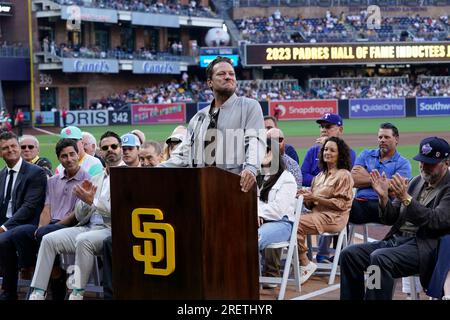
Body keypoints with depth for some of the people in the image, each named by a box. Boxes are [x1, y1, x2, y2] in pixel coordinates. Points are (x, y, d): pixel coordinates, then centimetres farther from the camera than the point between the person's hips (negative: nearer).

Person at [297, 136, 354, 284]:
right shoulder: (320, 175, 21)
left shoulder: (344, 175, -1)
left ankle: (305, 264, -13)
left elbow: (341, 204, -10)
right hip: (317, 214, 7)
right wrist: (306, 197, -4)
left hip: (333, 218, -7)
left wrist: (315, 198, -15)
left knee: (296, 224, -26)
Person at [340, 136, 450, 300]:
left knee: (380, 257, -32)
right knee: (349, 254, -8)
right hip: (396, 239, 8)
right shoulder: (417, 182, 17)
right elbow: (390, 219, 15)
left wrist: (405, 198, -25)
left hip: (424, 246, -8)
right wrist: (383, 197, -5)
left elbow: (437, 220, -19)